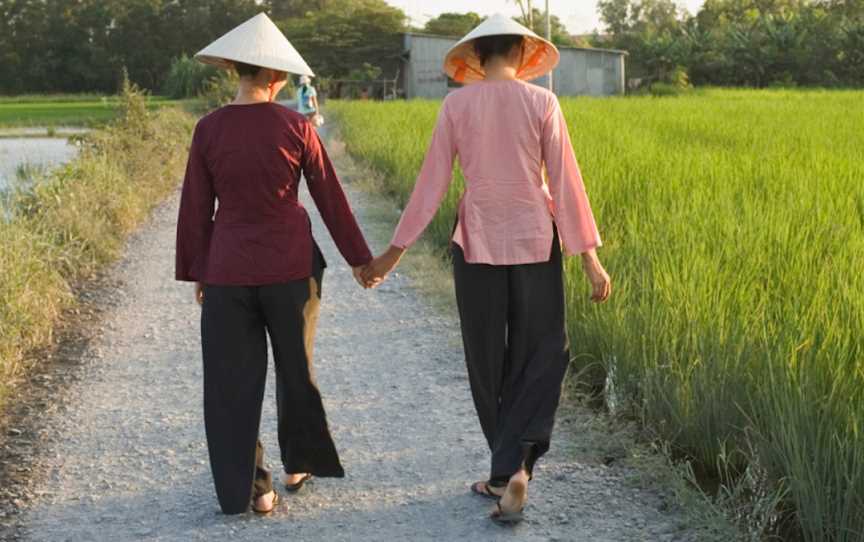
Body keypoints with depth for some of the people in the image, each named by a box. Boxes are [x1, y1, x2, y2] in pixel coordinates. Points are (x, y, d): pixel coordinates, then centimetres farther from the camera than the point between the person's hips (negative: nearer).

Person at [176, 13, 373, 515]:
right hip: (290, 266, 0)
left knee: (233, 380, 9)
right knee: (296, 367, 19)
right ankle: (299, 463, 33)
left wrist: (197, 271, 13)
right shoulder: (295, 126, -7)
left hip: (227, 269, 0)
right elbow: (330, 198, -1)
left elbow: (196, 207, 2)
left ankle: (243, 487, 11)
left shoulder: (209, 129, -4)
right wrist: (359, 258, 9)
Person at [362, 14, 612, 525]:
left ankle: (508, 469, 24)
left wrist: (396, 250, 6)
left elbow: (432, 183, -2)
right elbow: (566, 183, -6)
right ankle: (515, 466, -9)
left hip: (478, 244, 1)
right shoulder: (542, 102, -5)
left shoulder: (456, 104, -2)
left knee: (489, 362, 15)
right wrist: (590, 257, -1)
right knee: (539, 358, 9)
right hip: (535, 242, -1)